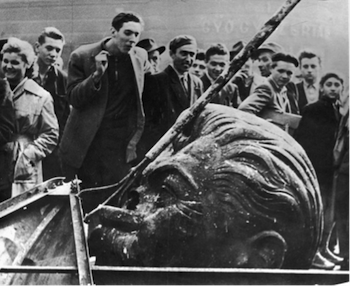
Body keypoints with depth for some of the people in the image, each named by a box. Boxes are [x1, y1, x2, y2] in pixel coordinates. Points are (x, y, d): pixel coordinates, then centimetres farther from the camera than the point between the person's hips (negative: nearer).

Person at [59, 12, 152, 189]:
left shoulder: (140, 56, 3)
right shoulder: (82, 57, -6)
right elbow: (74, 100, -7)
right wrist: (96, 75, -22)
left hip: (121, 146, 2)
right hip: (84, 144, -2)